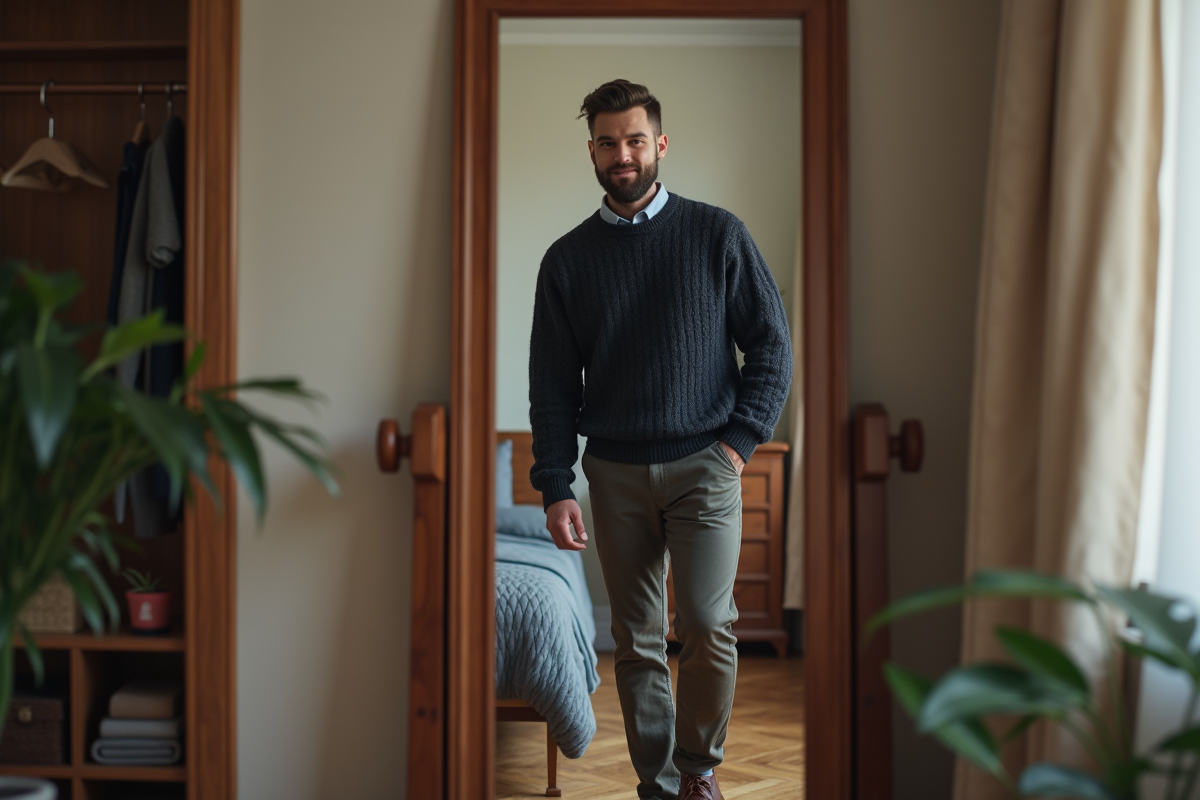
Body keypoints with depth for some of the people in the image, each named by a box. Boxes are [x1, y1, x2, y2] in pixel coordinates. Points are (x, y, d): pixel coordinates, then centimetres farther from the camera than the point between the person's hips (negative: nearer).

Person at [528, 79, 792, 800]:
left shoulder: (718, 235, 1)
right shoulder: (568, 259, 7)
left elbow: (772, 345, 3)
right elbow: (552, 381, 7)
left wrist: (740, 439, -6)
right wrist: (555, 486, 0)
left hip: (703, 463, -2)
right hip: (615, 471, 2)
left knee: (707, 627, -10)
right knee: (637, 643, 5)